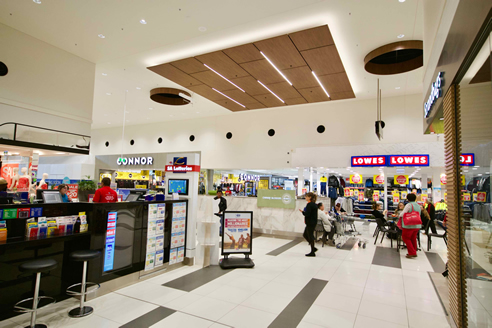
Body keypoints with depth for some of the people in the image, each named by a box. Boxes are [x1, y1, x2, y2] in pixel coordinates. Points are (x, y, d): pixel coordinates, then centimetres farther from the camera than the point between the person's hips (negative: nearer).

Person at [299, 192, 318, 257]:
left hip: (310, 223, -10)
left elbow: (307, 214, -23)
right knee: (305, 235, 17)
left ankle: (312, 252, 11)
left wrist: (302, 212, -7)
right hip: (313, 222, 10)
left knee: (310, 236, 1)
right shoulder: (314, 204, 12)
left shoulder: (309, 204, -18)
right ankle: (313, 248, 23)